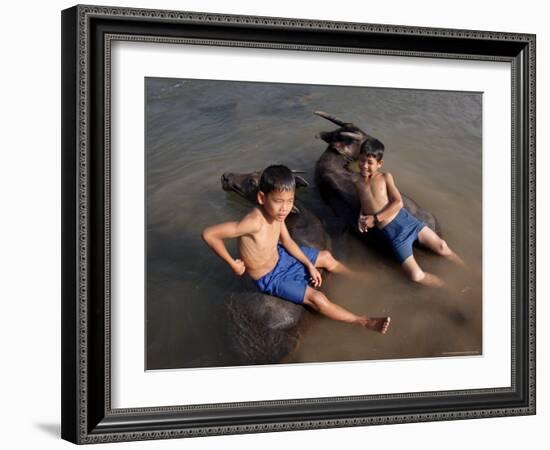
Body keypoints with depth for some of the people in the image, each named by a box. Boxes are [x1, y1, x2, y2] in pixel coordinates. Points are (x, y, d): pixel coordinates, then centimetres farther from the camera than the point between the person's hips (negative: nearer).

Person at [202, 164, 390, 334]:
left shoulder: (276, 213, -17)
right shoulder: (254, 222, -42)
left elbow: (287, 242, 3)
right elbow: (209, 234, -44)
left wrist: (310, 265, 2)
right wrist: (233, 264, -31)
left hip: (280, 256, 8)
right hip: (270, 278, -8)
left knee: (326, 257, 18)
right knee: (318, 298, -11)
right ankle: (364, 322, 4)